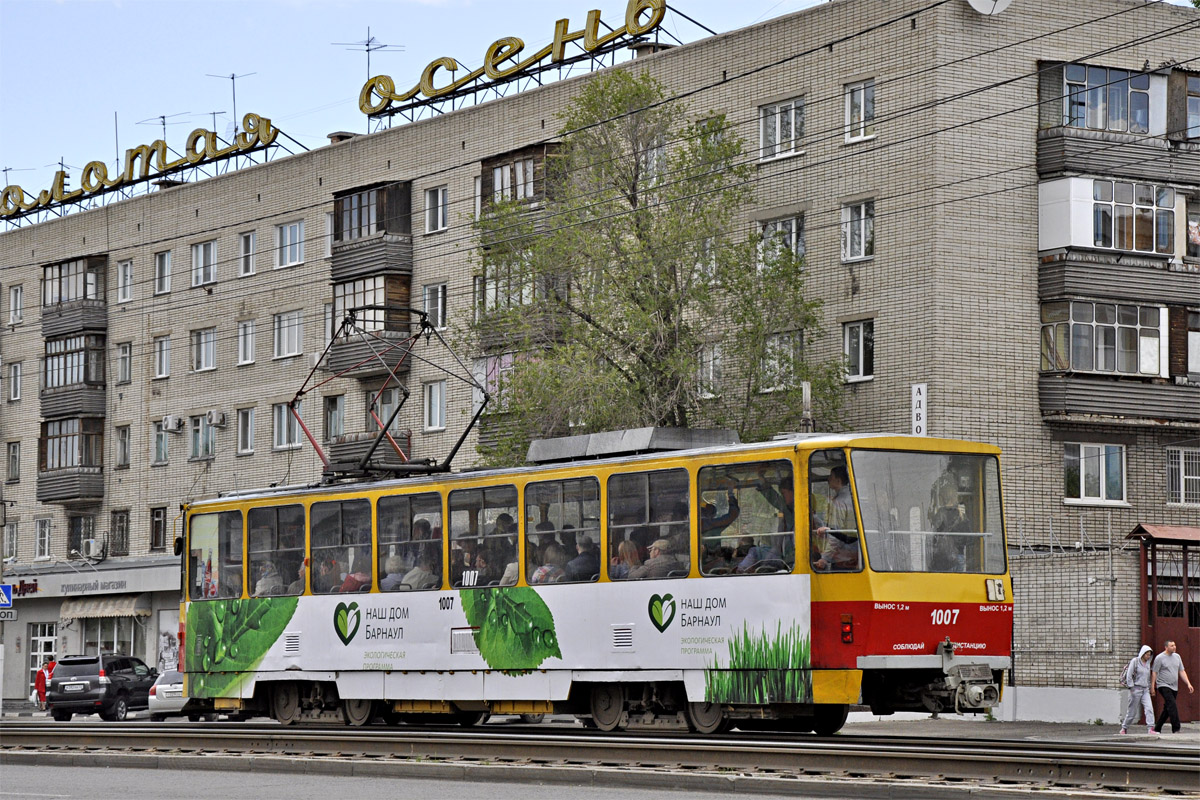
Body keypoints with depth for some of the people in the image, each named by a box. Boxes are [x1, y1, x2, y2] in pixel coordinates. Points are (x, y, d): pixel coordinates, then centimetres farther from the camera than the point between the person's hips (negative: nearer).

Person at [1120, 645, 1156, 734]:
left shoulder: (1147, 663, 13)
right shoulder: (1135, 661, -6)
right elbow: (1129, 676, -10)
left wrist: (1148, 688, 18)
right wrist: (1132, 688, -14)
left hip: (1145, 690, 5)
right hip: (1136, 689, -5)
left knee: (1149, 708, -14)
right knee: (1132, 710, 1)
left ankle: (1150, 728, -21)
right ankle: (1124, 728, 19)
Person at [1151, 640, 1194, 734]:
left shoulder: (1177, 657, 12)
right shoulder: (1159, 658, -7)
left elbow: (1182, 672, 14)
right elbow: (1154, 673, -6)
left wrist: (1188, 684, 4)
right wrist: (1152, 687, -9)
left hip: (1174, 687, 7)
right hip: (1164, 686, -7)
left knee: (1167, 709, 9)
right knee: (1172, 705, -20)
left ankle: (1157, 728, 20)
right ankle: (1175, 729, -23)